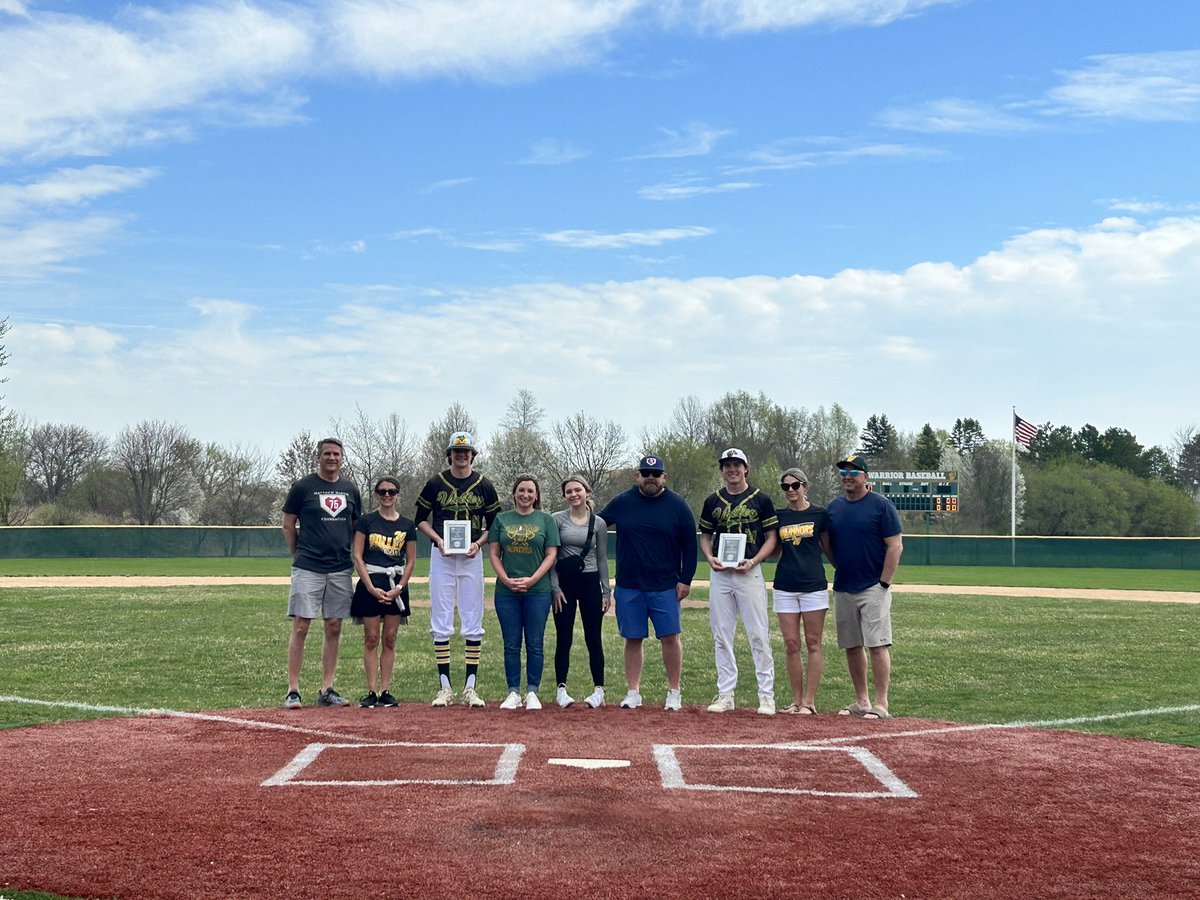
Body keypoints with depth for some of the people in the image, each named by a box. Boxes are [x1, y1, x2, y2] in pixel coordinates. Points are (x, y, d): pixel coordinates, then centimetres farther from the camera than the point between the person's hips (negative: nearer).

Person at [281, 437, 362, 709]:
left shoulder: (350, 489, 11)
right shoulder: (303, 487, -1)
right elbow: (288, 525, 5)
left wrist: (353, 556, 12)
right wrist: (299, 555, 5)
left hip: (341, 569, 4)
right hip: (308, 569, -4)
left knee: (334, 628, 6)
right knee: (300, 626, -6)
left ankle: (327, 690, 12)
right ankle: (293, 690, -3)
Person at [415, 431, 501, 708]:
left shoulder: (484, 486, 4)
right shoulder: (435, 484, 3)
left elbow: (494, 524, 9)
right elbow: (420, 519, 9)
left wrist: (478, 543, -9)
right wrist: (438, 540, -8)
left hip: (471, 557, 0)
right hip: (441, 557, 0)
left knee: (473, 625, 0)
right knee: (441, 625, -1)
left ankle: (470, 688, 5)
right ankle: (445, 688, 4)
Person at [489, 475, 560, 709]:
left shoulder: (546, 520, 6)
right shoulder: (501, 519, 9)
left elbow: (551, 554, 1)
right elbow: (494, 554, 7)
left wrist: (532, 580, -11)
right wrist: (506, 580, -8)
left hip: (538, 591, -1)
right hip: (506, 592, 1)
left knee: (535, 644, 1)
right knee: (511, 644, 4)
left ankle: (532, 692, 9)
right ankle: (513, 693, 11)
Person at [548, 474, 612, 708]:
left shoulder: (598, 523, 5)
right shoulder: (557, 519, 1)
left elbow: (602, 559, 9)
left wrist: (606, 591, 4)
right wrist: (555, 587, -7)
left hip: (590, 582, 1)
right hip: (564, 582, -1)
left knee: (593, 638, 3)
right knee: (563, 638, 2)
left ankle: (598, 689, 9)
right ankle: (561, 689, 9)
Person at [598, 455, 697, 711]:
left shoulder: (677, 505, 0)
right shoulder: (622, 502, 3)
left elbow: (689, 545, 2)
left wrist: (685, 580, -3)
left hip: (665, 587, -2)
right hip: (629, 586, 2)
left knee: (670, 638, -1)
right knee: (632, 639, 6)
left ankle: (674, 692, 10)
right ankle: (634, 693, 13)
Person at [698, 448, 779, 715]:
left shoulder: (761, 500, 1)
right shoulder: (712, 501, 11)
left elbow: (771, 538, 1)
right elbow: (705, 537, 17)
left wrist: (753, 561, -13)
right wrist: (710, 558, -4)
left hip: (749, 573, -4)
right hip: (720, 574, 4)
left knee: (758, 635, -5)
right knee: (721, 636, 6)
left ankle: (767, 695, 1)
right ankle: (725, 694, 13)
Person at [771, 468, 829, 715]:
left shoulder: (819, 514, 2)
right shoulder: (778, 516, 9)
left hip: (813, 585, -3)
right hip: (785, 586, 3)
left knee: (813, 644, -1)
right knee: (791, 645, 3)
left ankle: (809, 701, 2)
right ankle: (797, 700, 10)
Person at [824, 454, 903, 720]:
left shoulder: (880, 505, -6)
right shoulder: (834, 506, 11)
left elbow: (895, 546, -9)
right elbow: (827, 545, 21)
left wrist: (884, 583, -12)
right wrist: (840, 568, 10)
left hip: (873, 588, -6)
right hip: (843, 588, 6)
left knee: (877, 645, -8)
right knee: (851, 646, 9)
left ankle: (881, 704, -6)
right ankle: (861, 701, 18)